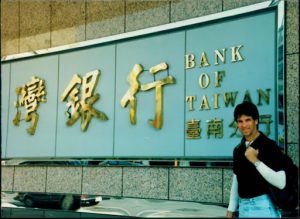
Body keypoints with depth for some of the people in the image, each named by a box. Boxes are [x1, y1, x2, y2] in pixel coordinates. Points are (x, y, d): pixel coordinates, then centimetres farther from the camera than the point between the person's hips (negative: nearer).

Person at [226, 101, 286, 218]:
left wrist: (256, 161, -23)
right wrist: (231, 209, 13)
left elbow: (281, 182, -17)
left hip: (263, 206, -6)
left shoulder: (269, 146, -11)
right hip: (243, 207, 6)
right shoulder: (238, 149, 9)